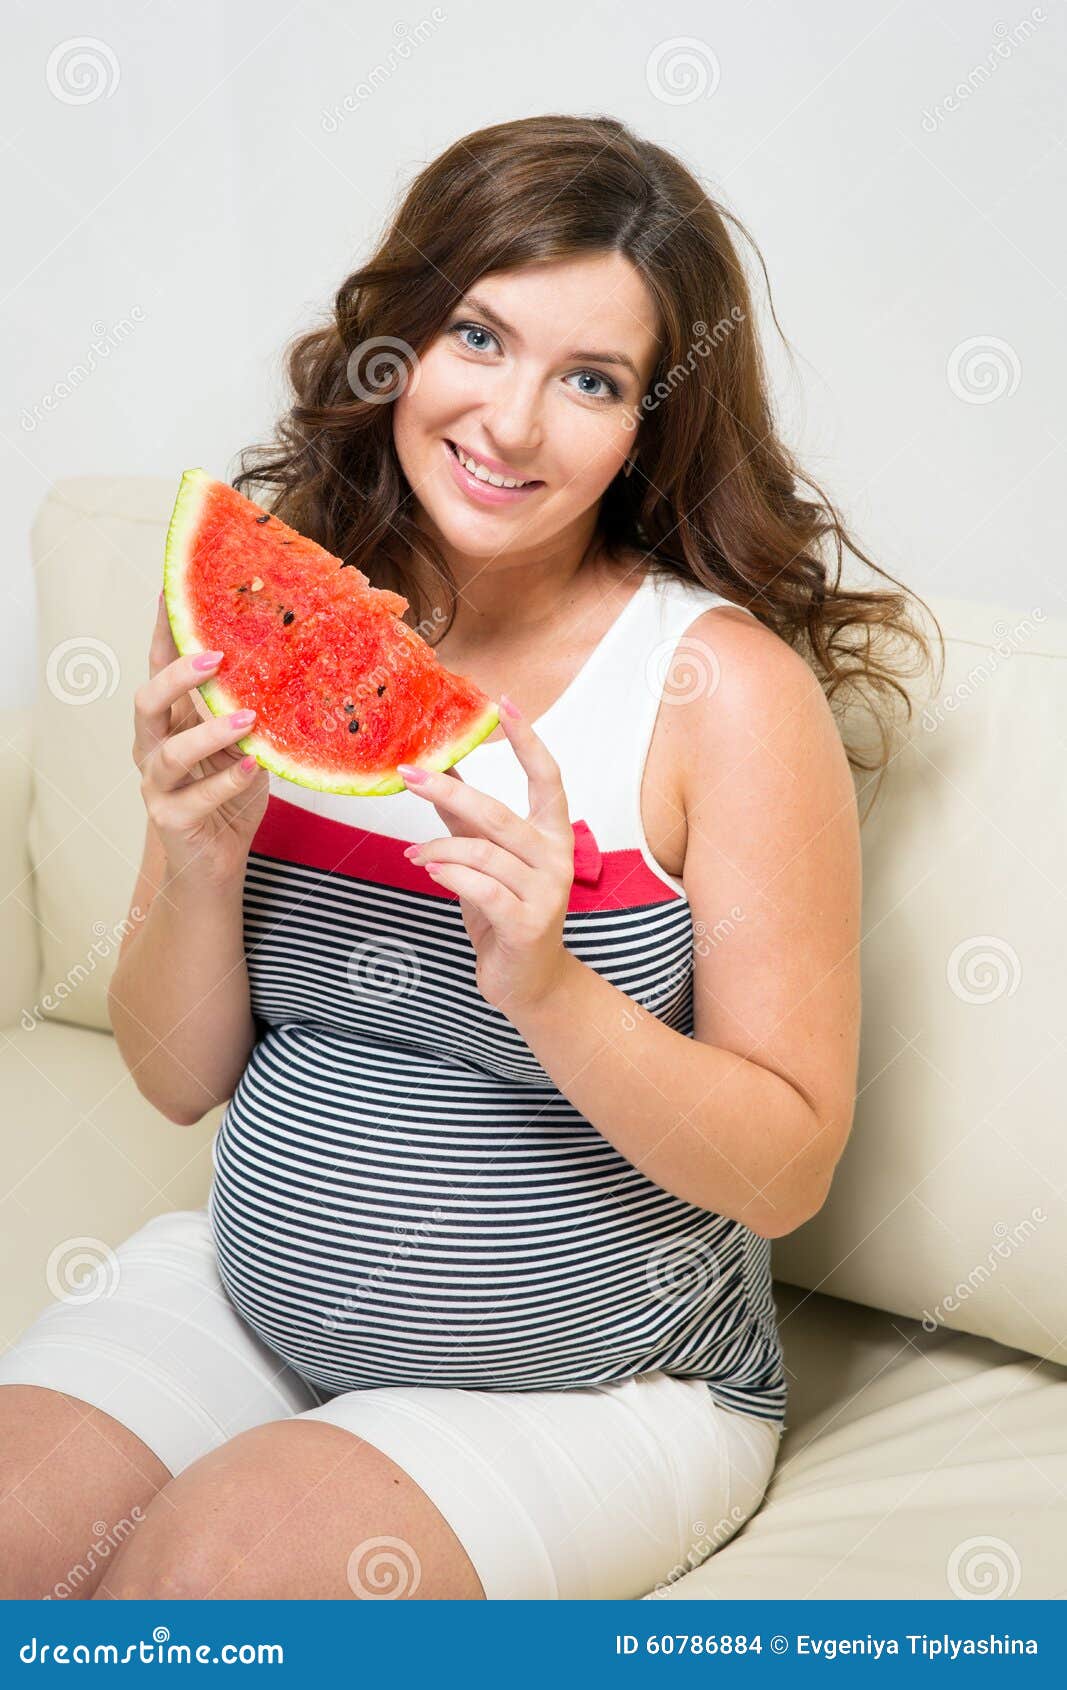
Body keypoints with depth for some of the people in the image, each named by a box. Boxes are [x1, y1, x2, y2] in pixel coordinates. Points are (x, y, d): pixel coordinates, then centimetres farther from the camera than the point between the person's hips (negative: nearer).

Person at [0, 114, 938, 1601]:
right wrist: (202, 863, -21)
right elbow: (181, 1078, -1)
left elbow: (787, 1170, -15)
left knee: (207, 1560, -24)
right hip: (251, 1297, 4)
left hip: (593, 1387, -3)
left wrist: (548, 986, -31)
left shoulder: (725, 684, -17)